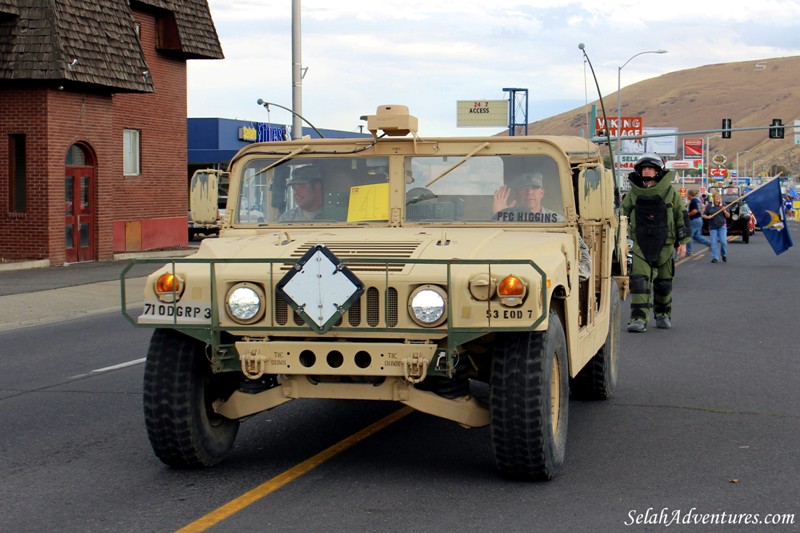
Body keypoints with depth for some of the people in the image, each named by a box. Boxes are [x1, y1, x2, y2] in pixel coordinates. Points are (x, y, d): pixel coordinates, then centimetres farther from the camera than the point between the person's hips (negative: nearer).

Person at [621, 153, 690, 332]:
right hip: (641, 245, 0)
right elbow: (622, 215, 15)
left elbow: (682, 216, 6)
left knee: (663, 282, 10)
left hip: (664, 245, 0)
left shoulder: (670, 192, 1)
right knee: (639, 280, -12)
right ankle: (639, 319, -15)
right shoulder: (633, 194, 4)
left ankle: (663, 315, 28)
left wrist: (683, 242, 3)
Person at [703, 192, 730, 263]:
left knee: (723, 241, -8)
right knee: (714, 242, -4)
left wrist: (725, 211, -12)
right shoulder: (709, 206, 4)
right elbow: (704, 215, 7)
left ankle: (724, 255, 15)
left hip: (722, 226, 0)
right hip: (713, 227, 0)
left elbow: (728, 216, 7)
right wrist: (708, 217, -14)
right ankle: (715, 258, -2)